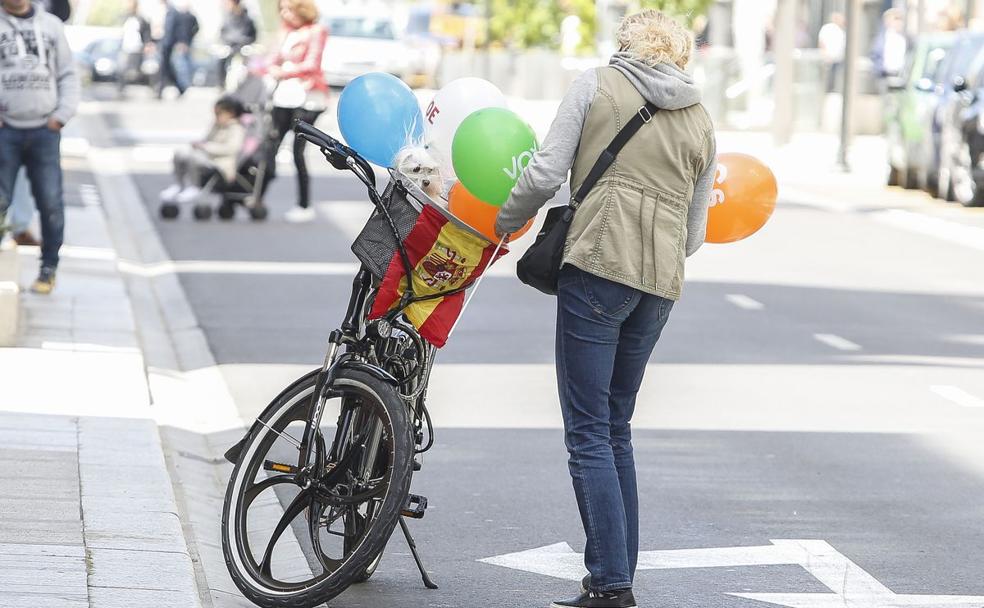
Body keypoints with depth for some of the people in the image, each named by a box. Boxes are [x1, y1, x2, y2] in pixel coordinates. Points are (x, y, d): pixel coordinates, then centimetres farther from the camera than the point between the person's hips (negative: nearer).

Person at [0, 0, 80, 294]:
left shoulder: (51, 25, 11)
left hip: (44, 130, 2)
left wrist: (62, 113, 0)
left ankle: (49, 267, 9)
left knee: (51, 202, -1)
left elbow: (68, 75, 13)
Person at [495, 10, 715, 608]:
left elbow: (545, 174, -3)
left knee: (589, 433, -5)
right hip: (662, 282, 5)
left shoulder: (597, 84, 5)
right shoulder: (701, 121, 19)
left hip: (599, 264, -5)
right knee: (616, 429, 15)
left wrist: (501, 224, 13)